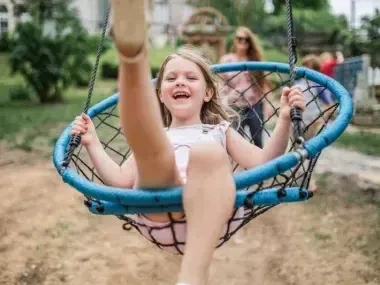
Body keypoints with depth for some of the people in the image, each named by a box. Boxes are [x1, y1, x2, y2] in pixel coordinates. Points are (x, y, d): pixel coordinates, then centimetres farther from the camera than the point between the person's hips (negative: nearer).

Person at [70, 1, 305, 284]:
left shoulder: (220, 131, 35)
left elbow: (262, 163, 16)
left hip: (209, 216, 0)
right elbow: (121, 180, 21)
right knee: (149, 139, -26)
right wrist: (93, 144, 18)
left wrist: (284, 121, 3)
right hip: (159, 217, 1)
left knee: (207, 152, -34)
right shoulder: (151, 140, 38)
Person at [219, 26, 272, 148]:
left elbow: (263, 83, 7)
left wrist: (267, 103, 1)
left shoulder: (256, 59, 7)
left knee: (258, 141, 7)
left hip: (255, 105, 2)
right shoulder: (226, 60, 2)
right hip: (235, 106, -1)